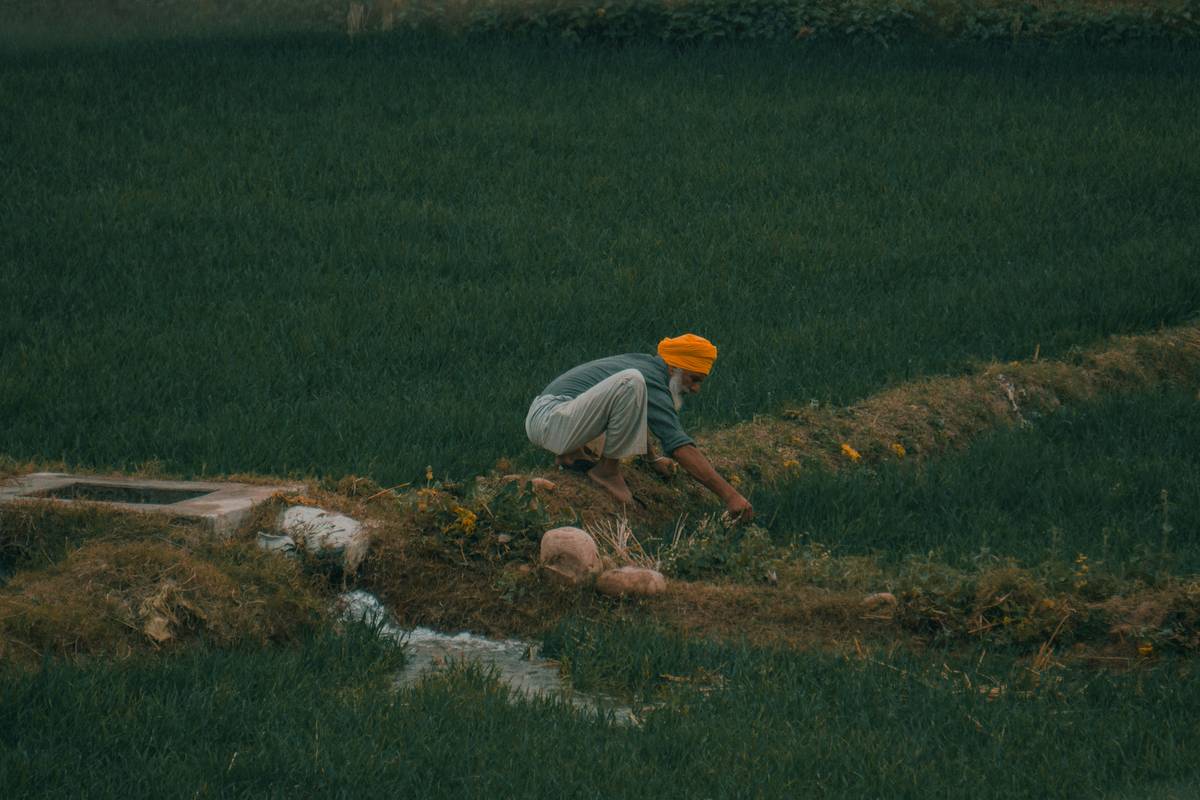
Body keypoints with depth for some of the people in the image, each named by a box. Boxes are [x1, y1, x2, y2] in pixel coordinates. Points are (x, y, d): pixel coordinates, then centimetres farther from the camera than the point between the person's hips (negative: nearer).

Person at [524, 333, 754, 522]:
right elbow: (682, 450, -24)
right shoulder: (654, 384, -16)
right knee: (631, 382, -29)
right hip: (548, 423, -11)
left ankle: (572, 453, 16)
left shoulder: (644, 363, 14)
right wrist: (729, 495, -26)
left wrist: (653, 459, 42)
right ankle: (607, 470, -13)